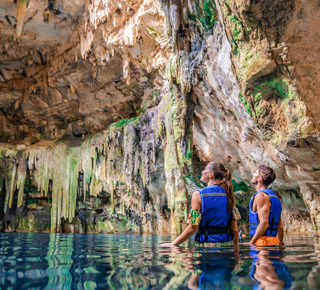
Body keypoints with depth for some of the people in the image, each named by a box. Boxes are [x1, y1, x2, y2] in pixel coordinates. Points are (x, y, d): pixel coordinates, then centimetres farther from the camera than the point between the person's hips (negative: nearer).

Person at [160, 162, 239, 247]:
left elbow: (193, 227, -9)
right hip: (226, 246, 5)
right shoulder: (228, 195, 6)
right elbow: (235, 230, 5)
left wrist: (173, 244, -1)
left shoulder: (198, 195, -6)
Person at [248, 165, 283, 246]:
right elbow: (280, 227, 19)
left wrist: (251, 243, -19)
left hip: (263, 242, -9)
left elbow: (264, 223, -20)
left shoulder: (261, 195, -10)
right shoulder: (274, 195, 19)